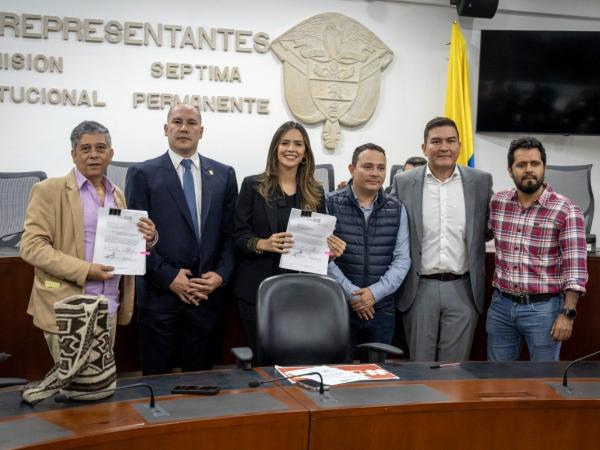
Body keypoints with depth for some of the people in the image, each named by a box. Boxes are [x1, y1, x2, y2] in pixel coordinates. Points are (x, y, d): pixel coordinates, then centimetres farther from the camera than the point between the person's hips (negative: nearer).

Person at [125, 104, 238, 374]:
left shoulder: (224, 175, 10)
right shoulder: (142, 174, 0)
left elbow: (231, 232, 9)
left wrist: (221, 273, -5)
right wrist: (169, 278, -11)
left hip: (208, 294, 3)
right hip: (160, 294, -2)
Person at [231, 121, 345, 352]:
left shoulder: (315, 192, 9)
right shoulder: (253, 185, 0)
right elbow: (238, 237, -4)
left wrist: (332, 247, -8)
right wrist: (263, 244, -22)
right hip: (258, 288, -2)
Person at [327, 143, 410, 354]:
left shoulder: (397, 209, 7)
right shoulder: (331, 204, -1)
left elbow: (402, 259, 4)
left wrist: (375, 292, -9)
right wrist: (351, 293, -11)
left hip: (382, 308, 3)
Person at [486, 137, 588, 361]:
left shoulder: (566, 211, -10)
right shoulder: (497, 202, 3)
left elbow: (575, 268, -12)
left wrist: (567, 313, -17)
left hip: (543, 308, -4)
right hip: (501, 305, 4)